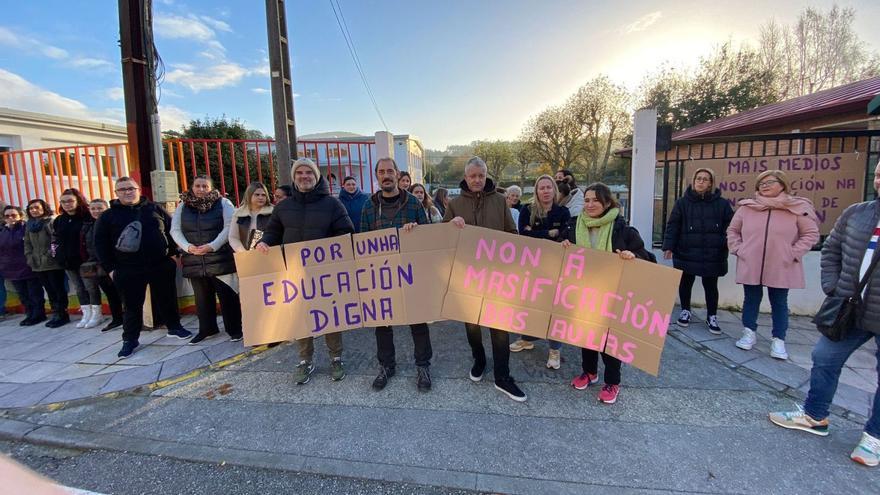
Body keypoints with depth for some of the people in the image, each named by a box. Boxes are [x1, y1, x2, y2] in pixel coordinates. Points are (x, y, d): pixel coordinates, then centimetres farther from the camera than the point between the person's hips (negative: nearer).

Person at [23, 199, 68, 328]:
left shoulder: (52, 222, -7)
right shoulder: (29, 225, 15)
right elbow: (27, 243, 19)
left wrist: (52, 254, -18)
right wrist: (29, 258, 8)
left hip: (53, 263, -7)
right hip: (38, 265, 7)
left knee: (58, 289, -2)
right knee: (50, 291, 11)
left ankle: (62, 314, 4)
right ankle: (56, 314, 18)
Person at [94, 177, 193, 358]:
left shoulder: (155, 209, 5)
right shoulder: (107, 216, 4)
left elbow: (172, 230, 8)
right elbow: (101, 244, 3)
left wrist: (175, 253, 2)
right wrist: (110, 268, -2)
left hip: (162, 265, 1)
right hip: (127, 270, 0)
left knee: (167, 299, 11)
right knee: (132, 305, 7)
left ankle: (174, 327, 28)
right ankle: (130, 340, 20)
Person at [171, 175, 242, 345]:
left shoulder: (223, 203, 0)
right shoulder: (182, 206, 11)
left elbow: (229, 227, -9)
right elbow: (175, 230, 6)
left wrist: (212, 246, -19)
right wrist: (187, 247, -12)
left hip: (220, 259, -4)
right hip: (194, 260, 4)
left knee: (227, 295, 0)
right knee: (202, 297, 14)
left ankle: (234, 329, 10)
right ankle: (206, 329, 28)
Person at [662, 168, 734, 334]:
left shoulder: (722, 204, 2)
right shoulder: (682, 202, 1)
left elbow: (730, 226, 4)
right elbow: (672, 226, -1)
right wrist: (668, 246, -9)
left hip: (712, 255, 0)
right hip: (686, 253, 0)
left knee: (711, 286, 9)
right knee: (686, 283, 12)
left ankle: (712, 316, 25)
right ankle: (685, 311, 30)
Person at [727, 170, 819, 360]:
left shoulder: (797, 208, -3)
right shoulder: (746, 207, 2)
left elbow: (811, 234, 1)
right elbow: (732, 230, 12)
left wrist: (793, 253, -8)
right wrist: (738, 249, 0)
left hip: (781, 268, -1)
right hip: (751, 266, 1)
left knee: (779, 304, 9)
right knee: (751, 300, 12)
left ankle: (778, 340, 19)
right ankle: (749, 334, 24)